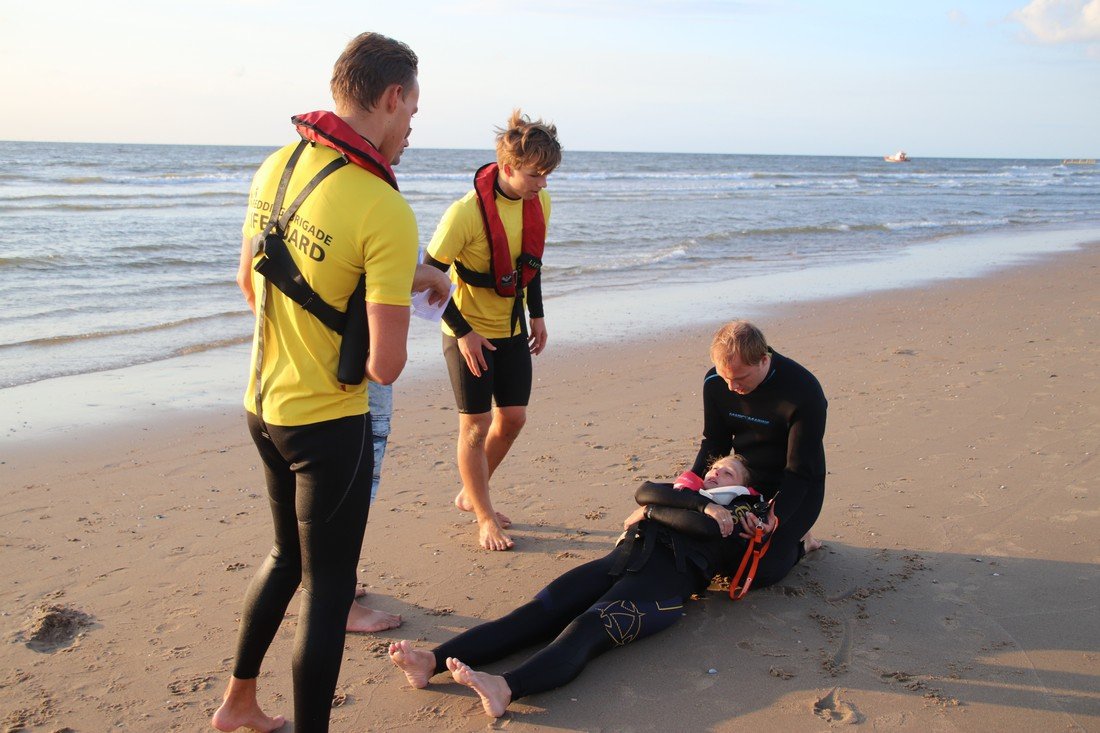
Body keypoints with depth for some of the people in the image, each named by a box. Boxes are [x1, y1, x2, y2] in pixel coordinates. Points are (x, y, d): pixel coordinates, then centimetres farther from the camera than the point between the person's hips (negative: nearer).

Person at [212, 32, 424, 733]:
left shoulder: (278, 165, -1)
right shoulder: (387, 213, -24)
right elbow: (387, 367, -25)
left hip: (265, 402, 8)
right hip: (329, 421, -8)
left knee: (288, 554, 26)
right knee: (328, 589, 7)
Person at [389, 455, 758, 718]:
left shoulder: (732, 524, 21)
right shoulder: (684, 496, 36)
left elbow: (704, 528, -3)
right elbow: (644, 491, 13)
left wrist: (652, 512, 8)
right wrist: (705, 505, 6)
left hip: (665, 578, -5)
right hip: (621, 560, 5)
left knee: (586, 629, -33)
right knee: (536, 612, -17)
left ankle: (505, 688, -58)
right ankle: (431, 661, -34)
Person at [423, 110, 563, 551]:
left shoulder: (539, 201, -4)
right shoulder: (466, 212, -25)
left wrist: (536, 315, 11)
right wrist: (462, 332, -18)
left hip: (512, 329, 7)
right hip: (470, 333, -6)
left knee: (512, 418, 11)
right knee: (476, 424, 1)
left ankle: (470, 495, 31)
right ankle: (485, 518, 17)